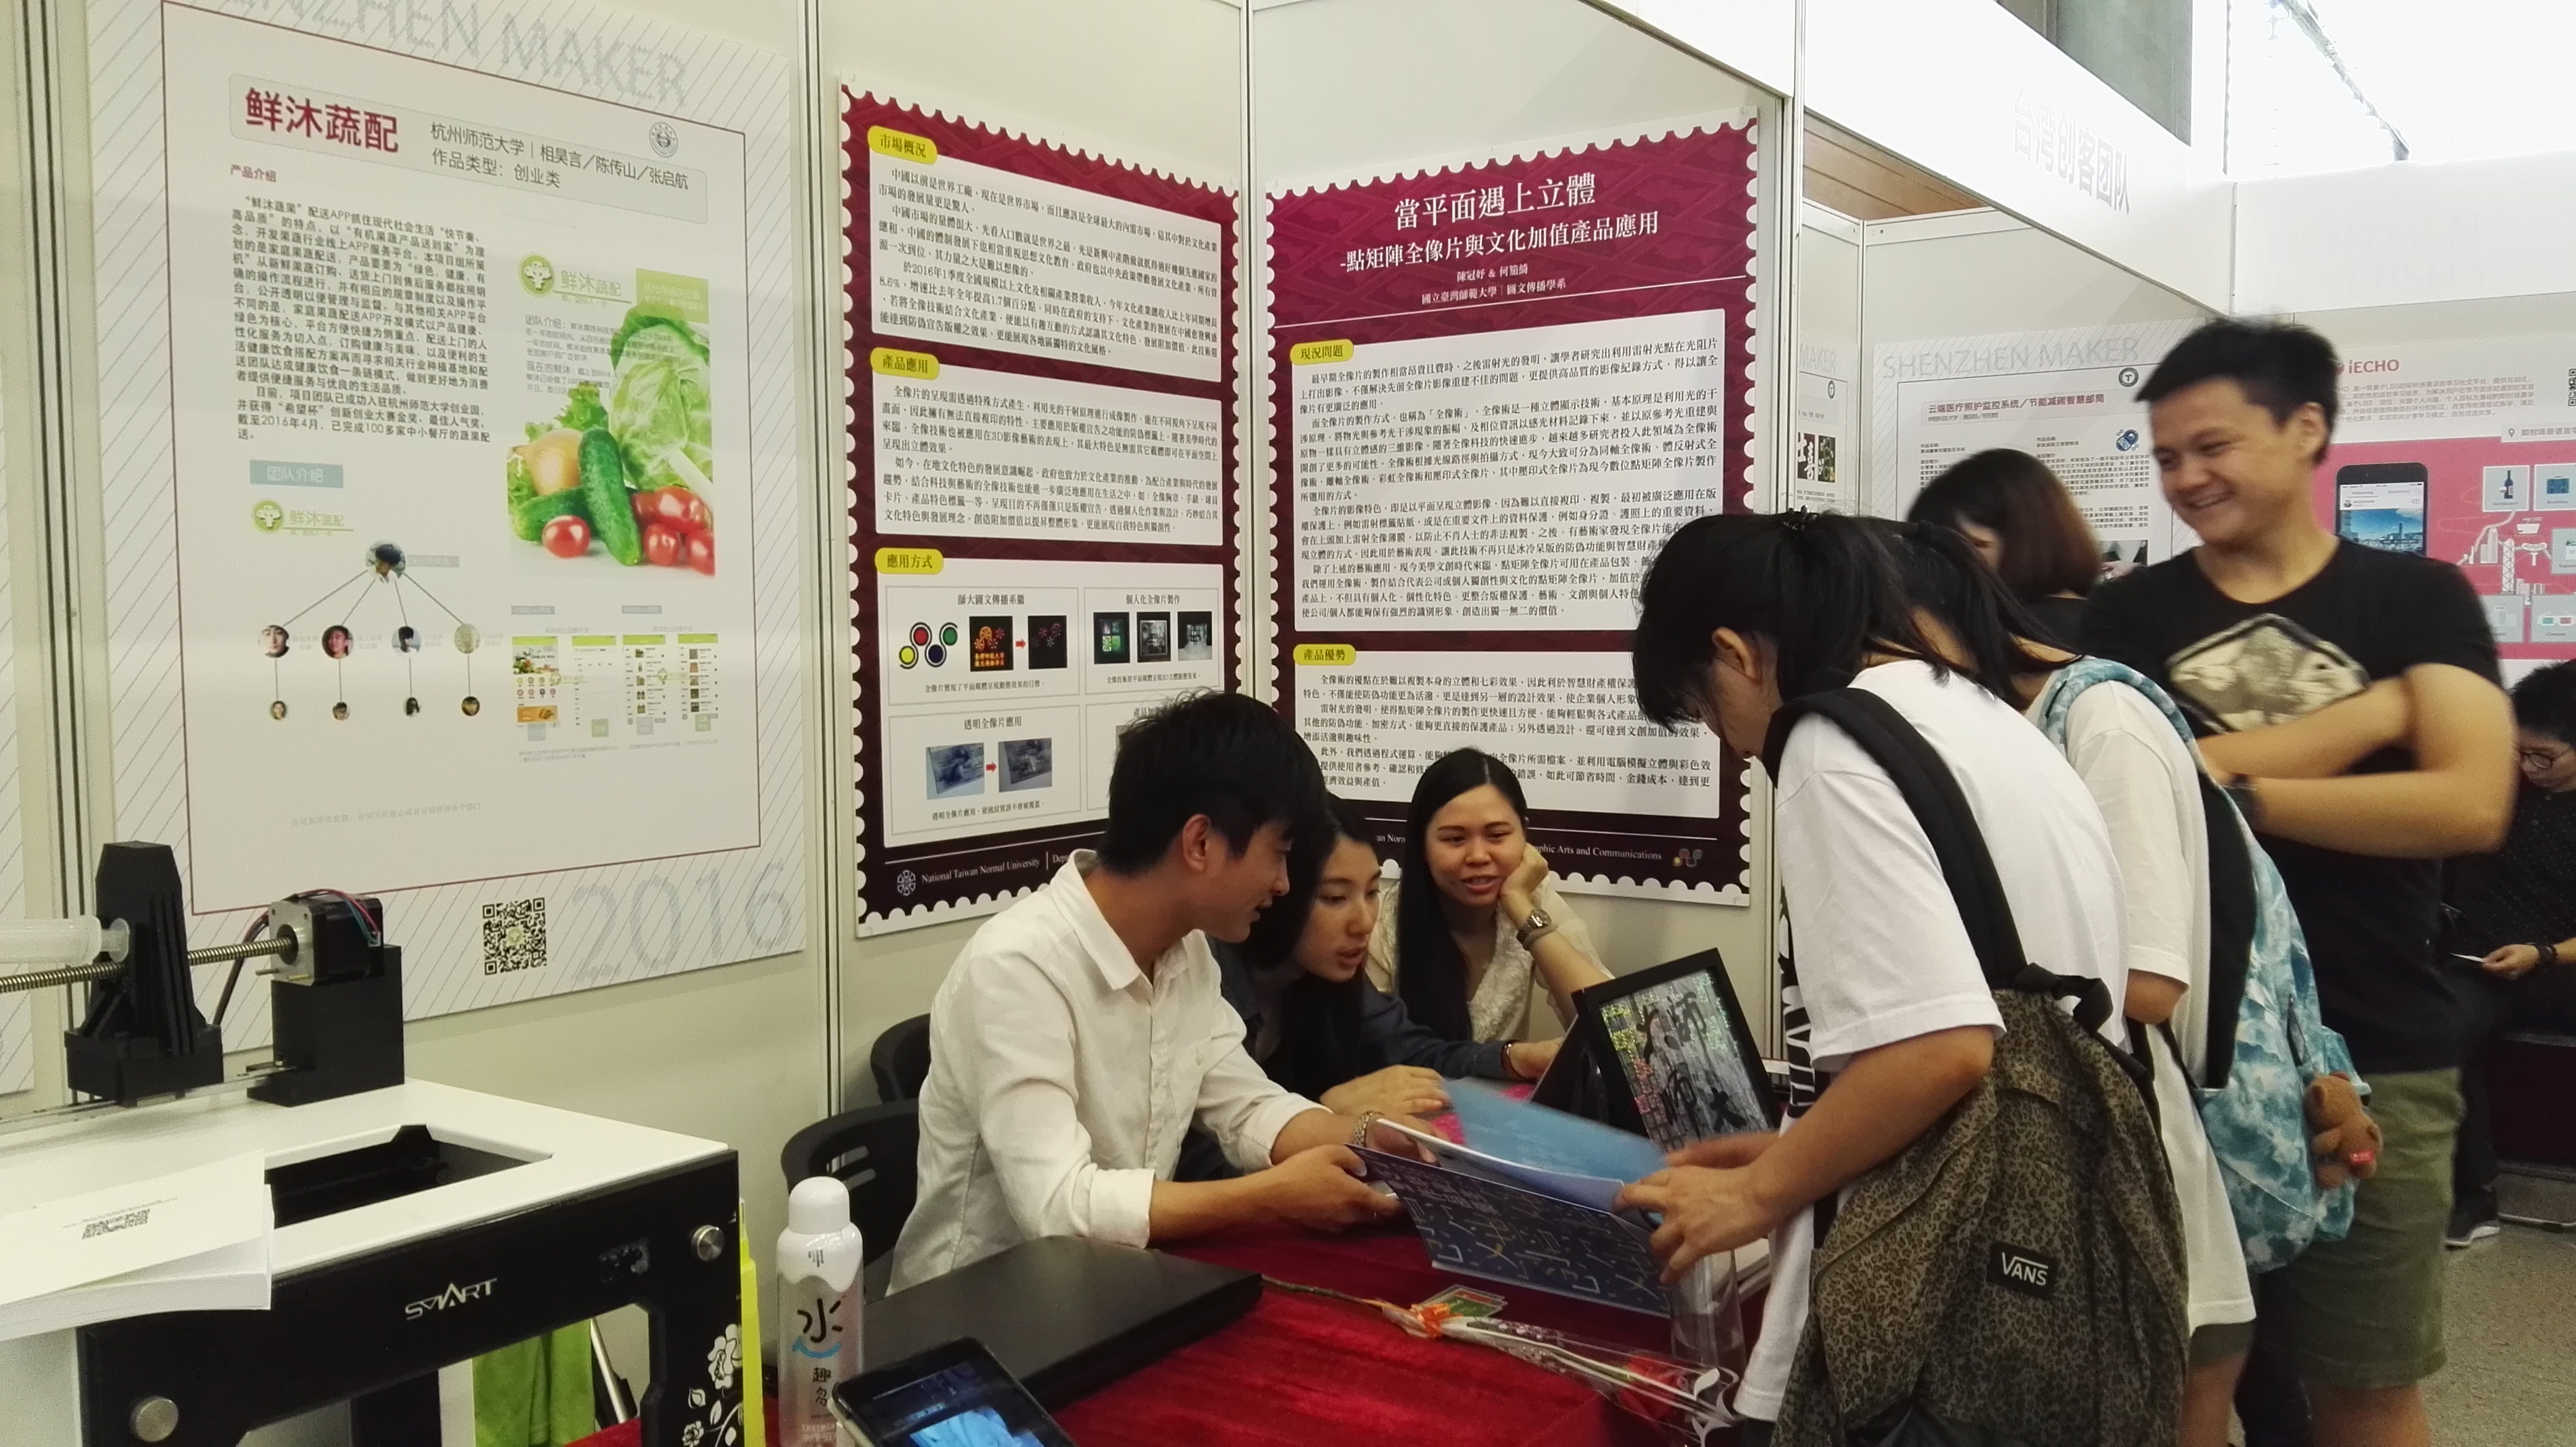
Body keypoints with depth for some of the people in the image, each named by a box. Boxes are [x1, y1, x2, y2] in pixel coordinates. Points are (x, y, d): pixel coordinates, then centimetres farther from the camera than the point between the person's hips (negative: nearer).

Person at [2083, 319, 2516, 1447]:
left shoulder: (2417, 600, 3)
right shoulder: (2127, 615, 6)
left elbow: (2471, 805, -11)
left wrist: (2232, 788, -13)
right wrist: (2376, 712, -8)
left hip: (2370, 1059, -1)